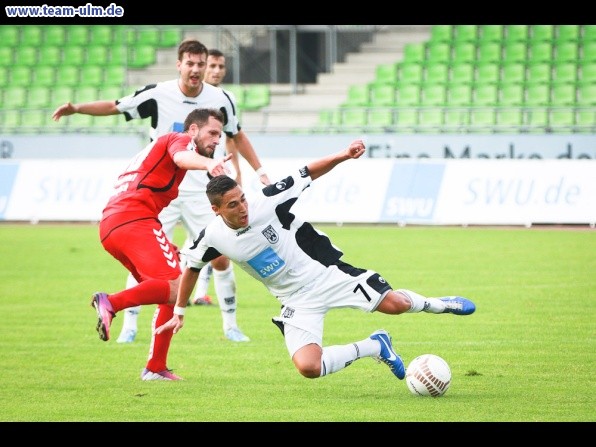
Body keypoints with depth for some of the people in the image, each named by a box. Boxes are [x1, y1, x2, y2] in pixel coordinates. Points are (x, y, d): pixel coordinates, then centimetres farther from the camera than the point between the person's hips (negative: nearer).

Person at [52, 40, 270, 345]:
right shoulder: (157, 95, -10)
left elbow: (237, 136, 11)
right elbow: (115, 107, -2)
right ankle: (129, 327, 3)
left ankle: (231, 326, 13)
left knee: (220, 259, -2)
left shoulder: (219, 100, -5)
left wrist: (260, 171, 8)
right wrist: (76, 109, -15)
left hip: (200, 193, 1)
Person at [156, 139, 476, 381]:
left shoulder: (265, 203, -18)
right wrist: (179, 312, 16)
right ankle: (375, 346, 5)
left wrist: (343, 156, -24)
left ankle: (434, 305, 27)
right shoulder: (213, 237, -10)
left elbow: (307, 174, -10)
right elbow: (191, 267, 10)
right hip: (296, 302, 2)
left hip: (324, 274, -2)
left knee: (395, 305, -12)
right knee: (308, 367, -20)